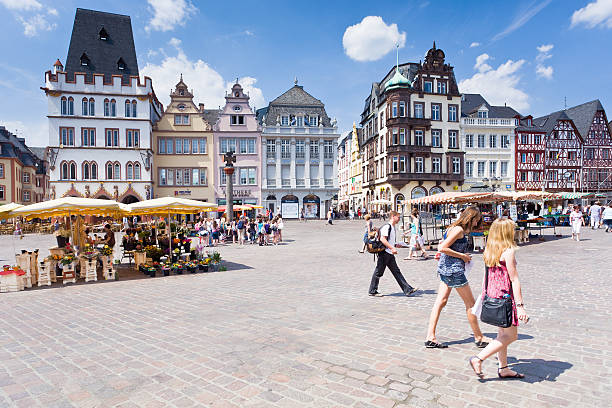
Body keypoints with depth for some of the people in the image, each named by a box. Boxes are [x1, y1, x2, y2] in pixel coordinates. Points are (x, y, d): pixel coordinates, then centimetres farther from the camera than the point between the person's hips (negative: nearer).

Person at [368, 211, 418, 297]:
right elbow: (382, 239, -23)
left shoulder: (393, 227, 16)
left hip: (390, 254, 10)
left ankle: (407, 290, 8)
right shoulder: (387, 226, -15)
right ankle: (372, 291, 12)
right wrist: (392, 248, -24)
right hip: (384, 253, -10)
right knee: (378, 272, 0)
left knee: (396, 271, 8)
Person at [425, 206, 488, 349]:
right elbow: (442, 248, -21)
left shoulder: (455, 229, 14)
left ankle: (430, 337, 6)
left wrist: (464, 255, 11)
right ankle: (479, 338, 22)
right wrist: (462, 256, -13)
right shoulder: (458, 229, -15)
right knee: (470, 304, 6)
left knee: (440, 302, 6)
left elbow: (441, 245, 19)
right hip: (453, 269, -10)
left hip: (445, 269, 10)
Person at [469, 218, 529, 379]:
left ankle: (503, 368, 27)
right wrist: (520, 305, -14)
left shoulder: (489, 250, 8)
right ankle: (478, 359, -1)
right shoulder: (508, 251, -14)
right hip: (504, 295, -8)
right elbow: (514, 280, -15)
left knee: (503, 333, 18)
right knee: (510, 335, 2)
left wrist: (485, 296, 20)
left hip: (491, 294, 8)